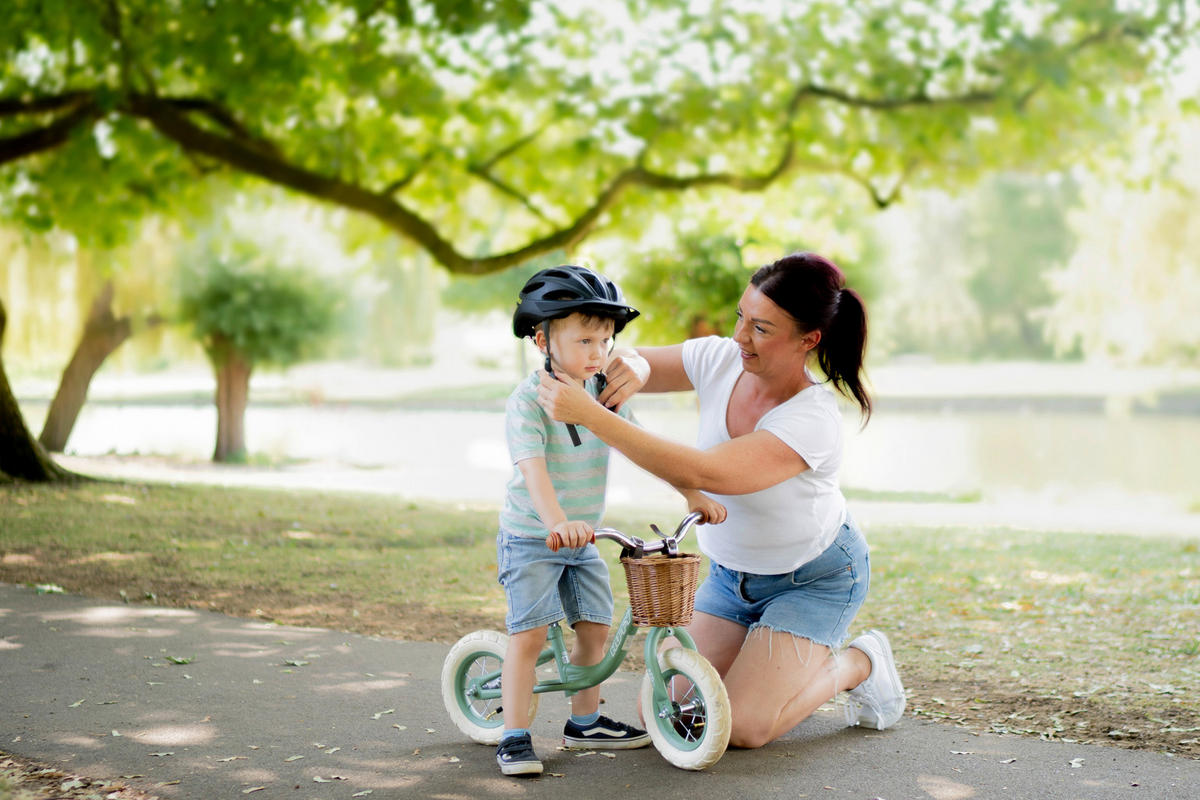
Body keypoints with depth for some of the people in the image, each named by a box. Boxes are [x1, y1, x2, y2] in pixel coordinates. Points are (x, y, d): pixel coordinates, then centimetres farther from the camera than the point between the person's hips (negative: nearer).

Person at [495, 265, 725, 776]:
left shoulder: (604, 393, 1)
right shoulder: (529, 400, -19)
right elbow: (533, 467, -32)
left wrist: (693, 494, 0)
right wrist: (557, 522, -48)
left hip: (582, 538, 7)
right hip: (530, 538, -6)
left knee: (594, 626, 9)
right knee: (529, 634, -12)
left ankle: (584, 724, 26)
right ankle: (514, 737, -3)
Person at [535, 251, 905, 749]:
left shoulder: (813, 420, -34)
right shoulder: (721, 361, -15)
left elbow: (701, 473, -45)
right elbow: (624, 362, -6)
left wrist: (590, 415, -50)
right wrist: (636, 366, -33)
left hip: (815, 579, -6)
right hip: (732, 572, 6)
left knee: (741, 728, -16)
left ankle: (859, 663, 9)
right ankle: (781, 662, 25)